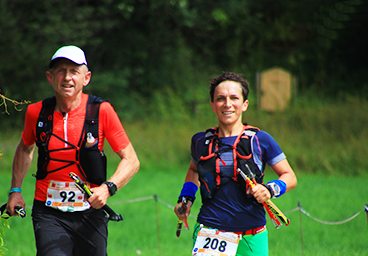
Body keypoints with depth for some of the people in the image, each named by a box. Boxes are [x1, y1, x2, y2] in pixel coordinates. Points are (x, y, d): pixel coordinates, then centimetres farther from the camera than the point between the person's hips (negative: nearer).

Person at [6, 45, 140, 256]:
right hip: (48, 213, 0)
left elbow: (131, 160, -4)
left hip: (90, 212, 0)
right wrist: (16, 189, 16)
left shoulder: (101, 111, -8)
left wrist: (108, 188, -19)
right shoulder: (37, 112, -1)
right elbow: (25, 148, 22)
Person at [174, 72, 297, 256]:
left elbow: (289, 177, 6)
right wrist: (186, 198, 12)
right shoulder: (200, 141, 6)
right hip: (210, 231, 0)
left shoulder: (260, 140, -1)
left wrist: (270, 190, -13)